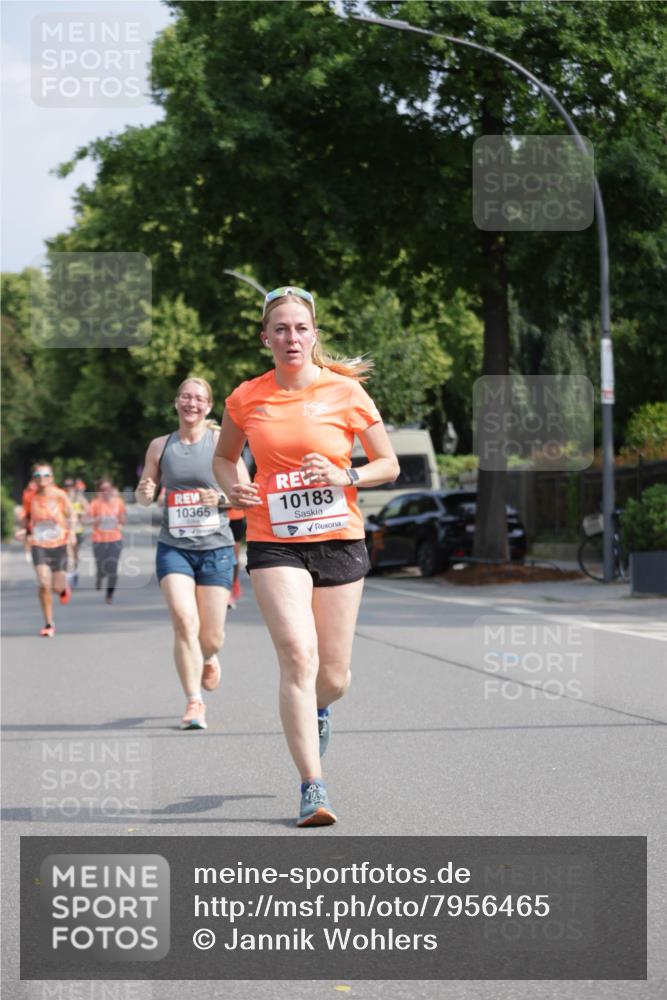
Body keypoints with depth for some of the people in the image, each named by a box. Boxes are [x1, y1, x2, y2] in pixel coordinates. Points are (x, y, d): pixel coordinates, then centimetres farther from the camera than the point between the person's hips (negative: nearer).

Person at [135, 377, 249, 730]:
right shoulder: (160, 446, 7)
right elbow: (144, 496, 16)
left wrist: (221, 498, -18)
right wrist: (144, 492, -7)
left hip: (216, 547, -1)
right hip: (173, 547, 1)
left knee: (211, 637, 2)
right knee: (185, 622, -18)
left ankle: (209, 658, 40)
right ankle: (194, 703, -9)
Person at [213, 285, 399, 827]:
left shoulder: (345, 391, -2)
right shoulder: (246, 399, 2)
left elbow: (388, 465, 4)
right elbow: (224, 457, 18)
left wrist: (344, 477, -14)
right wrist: (232, 486, -4)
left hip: (339, 541, 1)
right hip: (274, 543, -1)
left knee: (333, 675, 6)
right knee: (298, 656, -19)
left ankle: (319, 708, 45)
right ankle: (313, 788, -16)